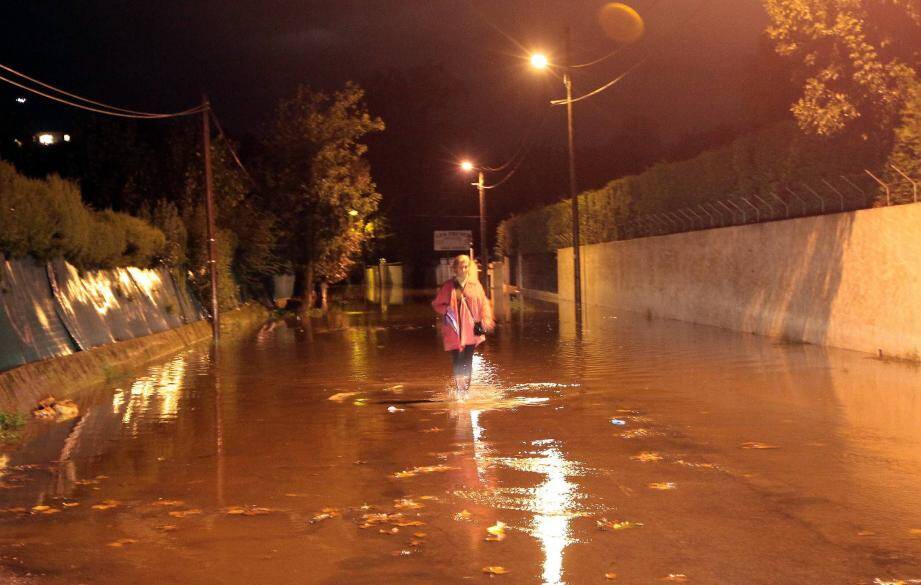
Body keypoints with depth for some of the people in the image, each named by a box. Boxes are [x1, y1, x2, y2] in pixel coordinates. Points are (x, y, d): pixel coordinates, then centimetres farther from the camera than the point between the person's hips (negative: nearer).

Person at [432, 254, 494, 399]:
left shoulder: (475, 285, 4)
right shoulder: (448, 286, 1)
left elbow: (484, 304, 9)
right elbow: (436, 304, 8)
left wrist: (485, 320, -3)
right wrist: (446, 310, -11)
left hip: (471, 329, 1)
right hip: (454, 330, -1)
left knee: (468, 361, 1)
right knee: (457, 361, -4)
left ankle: (467, 389, 12)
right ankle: (459, 390, 7)